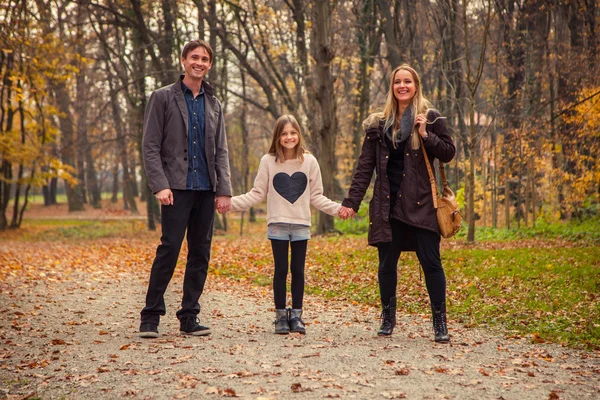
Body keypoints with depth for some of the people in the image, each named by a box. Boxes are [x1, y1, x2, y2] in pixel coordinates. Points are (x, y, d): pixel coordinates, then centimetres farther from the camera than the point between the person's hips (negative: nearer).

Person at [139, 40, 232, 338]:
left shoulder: (213, 104, 17)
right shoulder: (163, 98, 3)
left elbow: (221, 151, 15)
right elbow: (150, 146, -3)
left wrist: (224, 189, 3)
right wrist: (159, 185, -14)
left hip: (206, 189, 5)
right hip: (177, 188, -5)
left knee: (201, 253, 5)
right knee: (169, 249, -11)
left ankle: (189, 318, 12)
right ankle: (150, 317, -2)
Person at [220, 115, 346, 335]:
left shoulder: (309, 161, 2)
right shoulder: (268, 161, -1)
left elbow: (316, 196, 7)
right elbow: (257, 193, 1)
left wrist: (337, 208, -4)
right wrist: (231, 202, -9)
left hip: (301, 226, 1)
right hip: (278, 225, -1)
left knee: (298, 270, 6)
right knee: (281, 270, 2)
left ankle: (296, 315, 14)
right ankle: (280, 316, 11)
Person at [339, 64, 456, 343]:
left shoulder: (430, 118, 3)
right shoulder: (378, 123, 9)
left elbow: (448, 153, 0)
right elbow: (365, 166, 7)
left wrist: (426, 134, -15)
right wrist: (352, 201, 0)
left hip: (420, 203, -2)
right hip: (387, 203, 3)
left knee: (431, 262, -4)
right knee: (387, 263, 7)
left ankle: (440, 322, 3)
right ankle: (388, 317, 21)